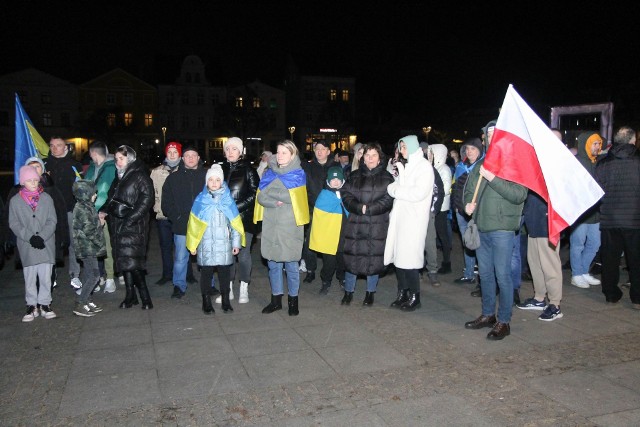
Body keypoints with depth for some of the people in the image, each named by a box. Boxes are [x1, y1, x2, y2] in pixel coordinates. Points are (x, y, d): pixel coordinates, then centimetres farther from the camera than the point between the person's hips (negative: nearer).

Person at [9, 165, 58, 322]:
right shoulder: (15, 201, 2)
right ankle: (32, 306, 16)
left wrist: (42, 237, -12)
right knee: (29, 277, 4)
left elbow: (52, 220, 0)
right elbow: (14, 224, 0)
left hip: (46, 244, 0)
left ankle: (44, 304, 15)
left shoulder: (46, 198, 3)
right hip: (27, 246, 0)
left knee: (46, 276, 2)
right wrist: (30, 237, -12)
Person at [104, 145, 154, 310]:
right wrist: (105, 210, 5)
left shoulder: (140, 176, -6)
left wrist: (129, 220, -19)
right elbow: (111, 198, 25)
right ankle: (130, 296, 16)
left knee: (131, 262, -13)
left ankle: (145, 297, -5)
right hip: (117, 225, 8)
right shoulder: (119, 177, 17)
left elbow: (146, 200, -15)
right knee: (123, 261, 8)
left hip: (133, 226, -8)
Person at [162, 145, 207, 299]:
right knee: (180, 258, 5)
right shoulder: (173, 178, 8)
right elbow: (166, 203, 6)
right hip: (181, 226, 1)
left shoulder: (207, 176, 4)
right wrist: (176, 217, -6)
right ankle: (179, 286, 19)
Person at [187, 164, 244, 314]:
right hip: (206, 244, 0)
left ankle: (226, 301, 21)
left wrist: (236, 243, 4)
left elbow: (235, 223, 6)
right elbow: (193, 224, 5)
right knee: (206, 272, 5)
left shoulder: (228, 199, 3)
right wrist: (192, 244, 4)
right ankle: (206, 302, 18)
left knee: (225, 271, 7)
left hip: (224, 244, 1)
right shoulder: (200, 200, 1)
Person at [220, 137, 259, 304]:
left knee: (243, 254, 0)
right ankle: (228, 289, 19)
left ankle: (244, 289, 14)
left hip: (244, 218, -3)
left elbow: (254, 194, -6)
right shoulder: (221, 169, 9)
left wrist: (236, 207, -13)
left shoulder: (248, 169, -2)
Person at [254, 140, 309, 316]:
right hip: (271, 225, 4)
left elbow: (290, 196, -16)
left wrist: (269, 191, -5)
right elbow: (261, 197, 0)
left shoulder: (298, 174, -1)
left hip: (289, 226, -4)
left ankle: (293, 300, 18)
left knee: (291, 264, 3)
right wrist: (277, 202, -17)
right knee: (273, 263, 10)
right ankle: (276, 299, 23)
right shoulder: (269, 172, 11)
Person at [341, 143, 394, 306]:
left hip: (377, 226, -2)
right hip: (355, 224, 2)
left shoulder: (386, 178, 4)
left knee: (374, 258, 3)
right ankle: (348, 291, 18)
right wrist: (359, 207, -15)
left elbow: (388, 200, -7)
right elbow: (346, 194, 1)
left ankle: (370, 292, 20)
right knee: (351, 257, 4)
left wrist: (369, 208, -17)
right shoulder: (354, 175, 11)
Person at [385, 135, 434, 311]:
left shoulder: (424, 166, -4)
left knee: (409, 257, -5)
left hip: (413, 219, -7)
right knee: (398, 256, 7)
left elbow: (418, 193, -17)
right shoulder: (406, 165, 20)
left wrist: (395, 189, -8)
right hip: (400, 217, 7)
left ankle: (414, 297, 8)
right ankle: (402, 293, 19)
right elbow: (394, 187, 17)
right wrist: (393, 187, -6)